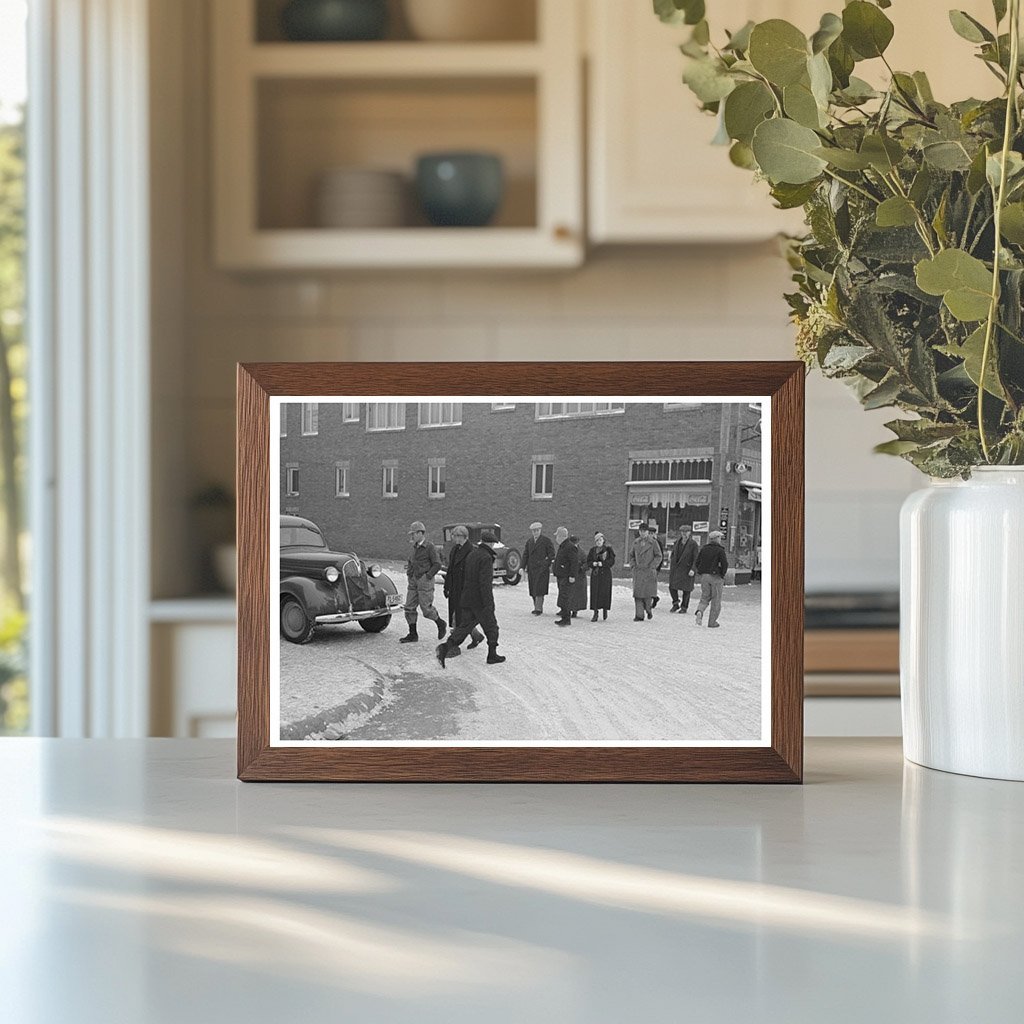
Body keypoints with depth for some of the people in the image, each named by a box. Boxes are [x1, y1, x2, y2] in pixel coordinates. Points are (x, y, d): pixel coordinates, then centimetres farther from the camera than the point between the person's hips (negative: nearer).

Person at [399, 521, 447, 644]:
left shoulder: (430, 547, -9)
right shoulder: (415, 548, 13)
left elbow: (437, 565, -13)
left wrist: (427, 576, -17)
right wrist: (409, 571, 8)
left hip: (425, 580, -7)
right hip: (413, 581, 8)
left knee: (426, 608, -6)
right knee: (409, 608, 2)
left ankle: (441, 624, 19)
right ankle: (412, 634, 7)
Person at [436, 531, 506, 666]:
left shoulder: (471, 555, 11)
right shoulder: (486, 558, -16)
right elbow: (485, 583, -23)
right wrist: (488, 603, -22)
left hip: (467, 599, 8)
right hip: (481, 602, -7)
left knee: (464, 626, 5)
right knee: (491, 627, 9)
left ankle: (445, 647, -13)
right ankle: (492, 655, 17)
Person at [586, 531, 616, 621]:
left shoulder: (608, 549, 1)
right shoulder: (592, 550, 10)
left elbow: (612, 561, -8)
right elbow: (588, 562, 6)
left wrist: (602, 563, -18)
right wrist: (594, 563, -15)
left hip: (605, 574, -2)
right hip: (595, 573, 2)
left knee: (605, 592, -4)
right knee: (595, 593, -4)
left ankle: (605, 609, 20)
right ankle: (595, 613, -2)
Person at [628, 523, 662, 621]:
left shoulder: (653, 543, 0)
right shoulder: (636, 543, 11)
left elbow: (659, 556, 1)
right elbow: (631, 555, 22)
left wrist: (652, 566, -7)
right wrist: (633, 565, 7)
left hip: (649, 572, -3)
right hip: (638, 572, 3)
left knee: (648, 593, -7)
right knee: (638, 593, -4)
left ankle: (649, 609, 21)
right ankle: (639, 615, -3)